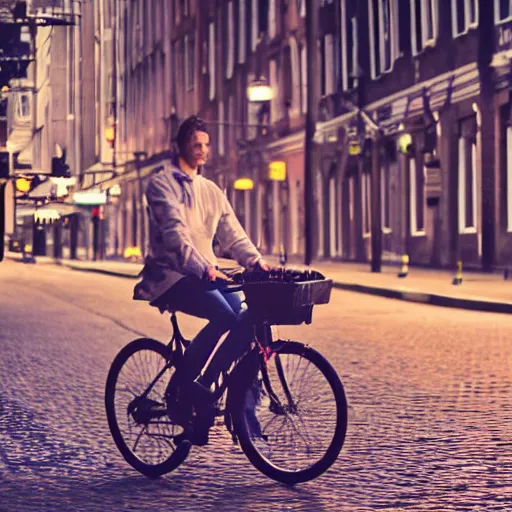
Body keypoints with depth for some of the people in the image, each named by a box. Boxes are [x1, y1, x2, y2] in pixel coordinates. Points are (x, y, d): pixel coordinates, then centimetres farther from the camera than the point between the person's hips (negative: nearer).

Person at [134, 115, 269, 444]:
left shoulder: (212, 191, 20)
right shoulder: (162, 183, -2)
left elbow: (233, 233, 10)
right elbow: (175, 233, -18)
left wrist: (255, 260, -11)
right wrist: (204, 268, -33)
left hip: (206, 274, 6)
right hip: (172, 275, -6)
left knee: (247, 317, -20)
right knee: (224, 316, -31)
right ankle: (182, 384, -13)